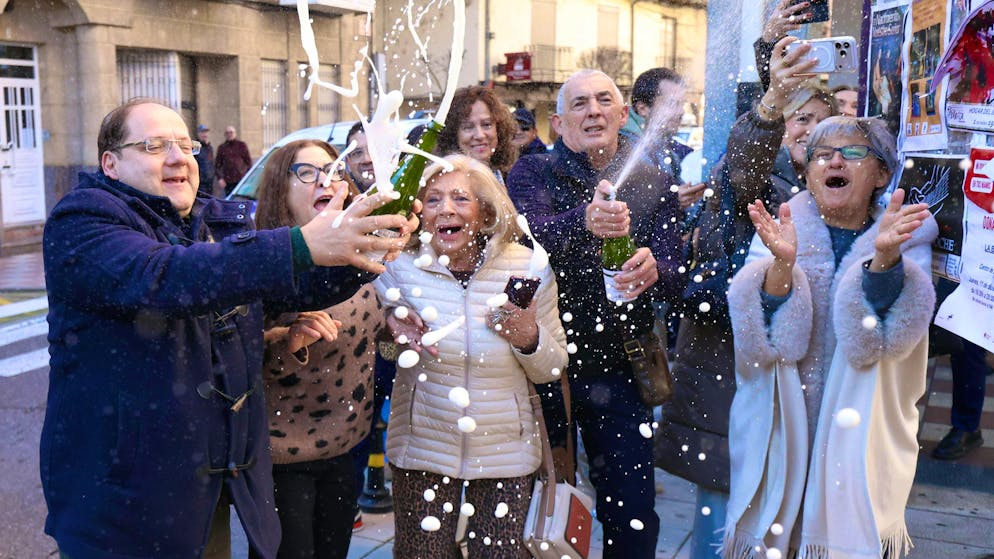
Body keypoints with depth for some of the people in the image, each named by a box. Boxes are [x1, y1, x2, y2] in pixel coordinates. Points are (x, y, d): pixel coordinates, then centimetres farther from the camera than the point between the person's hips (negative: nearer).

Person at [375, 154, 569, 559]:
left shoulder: (529, 269, -8)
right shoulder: (402, 269, -8)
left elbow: (553, 370, 1)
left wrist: (530, 339, -20)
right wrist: (392, 327, -15)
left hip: (506, 450, 0)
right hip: (422, 448, 0)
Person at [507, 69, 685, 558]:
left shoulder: (654, 184, 5)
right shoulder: (532, 174, 1)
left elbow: (674, 276, -4)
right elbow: (530, 235, -20)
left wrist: (653, 272, -28)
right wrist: (584, 220, -41)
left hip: (618, 370, 1)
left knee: (633, 514, 5)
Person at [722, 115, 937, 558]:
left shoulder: (909, 239, -1)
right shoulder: (782, 234, -2)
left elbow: (879, 337, -19)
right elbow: (767, 340, -16)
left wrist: (885, 257, -35)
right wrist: (782, 264, -32)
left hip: (859, 439, 0)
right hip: (779, 437, 0)